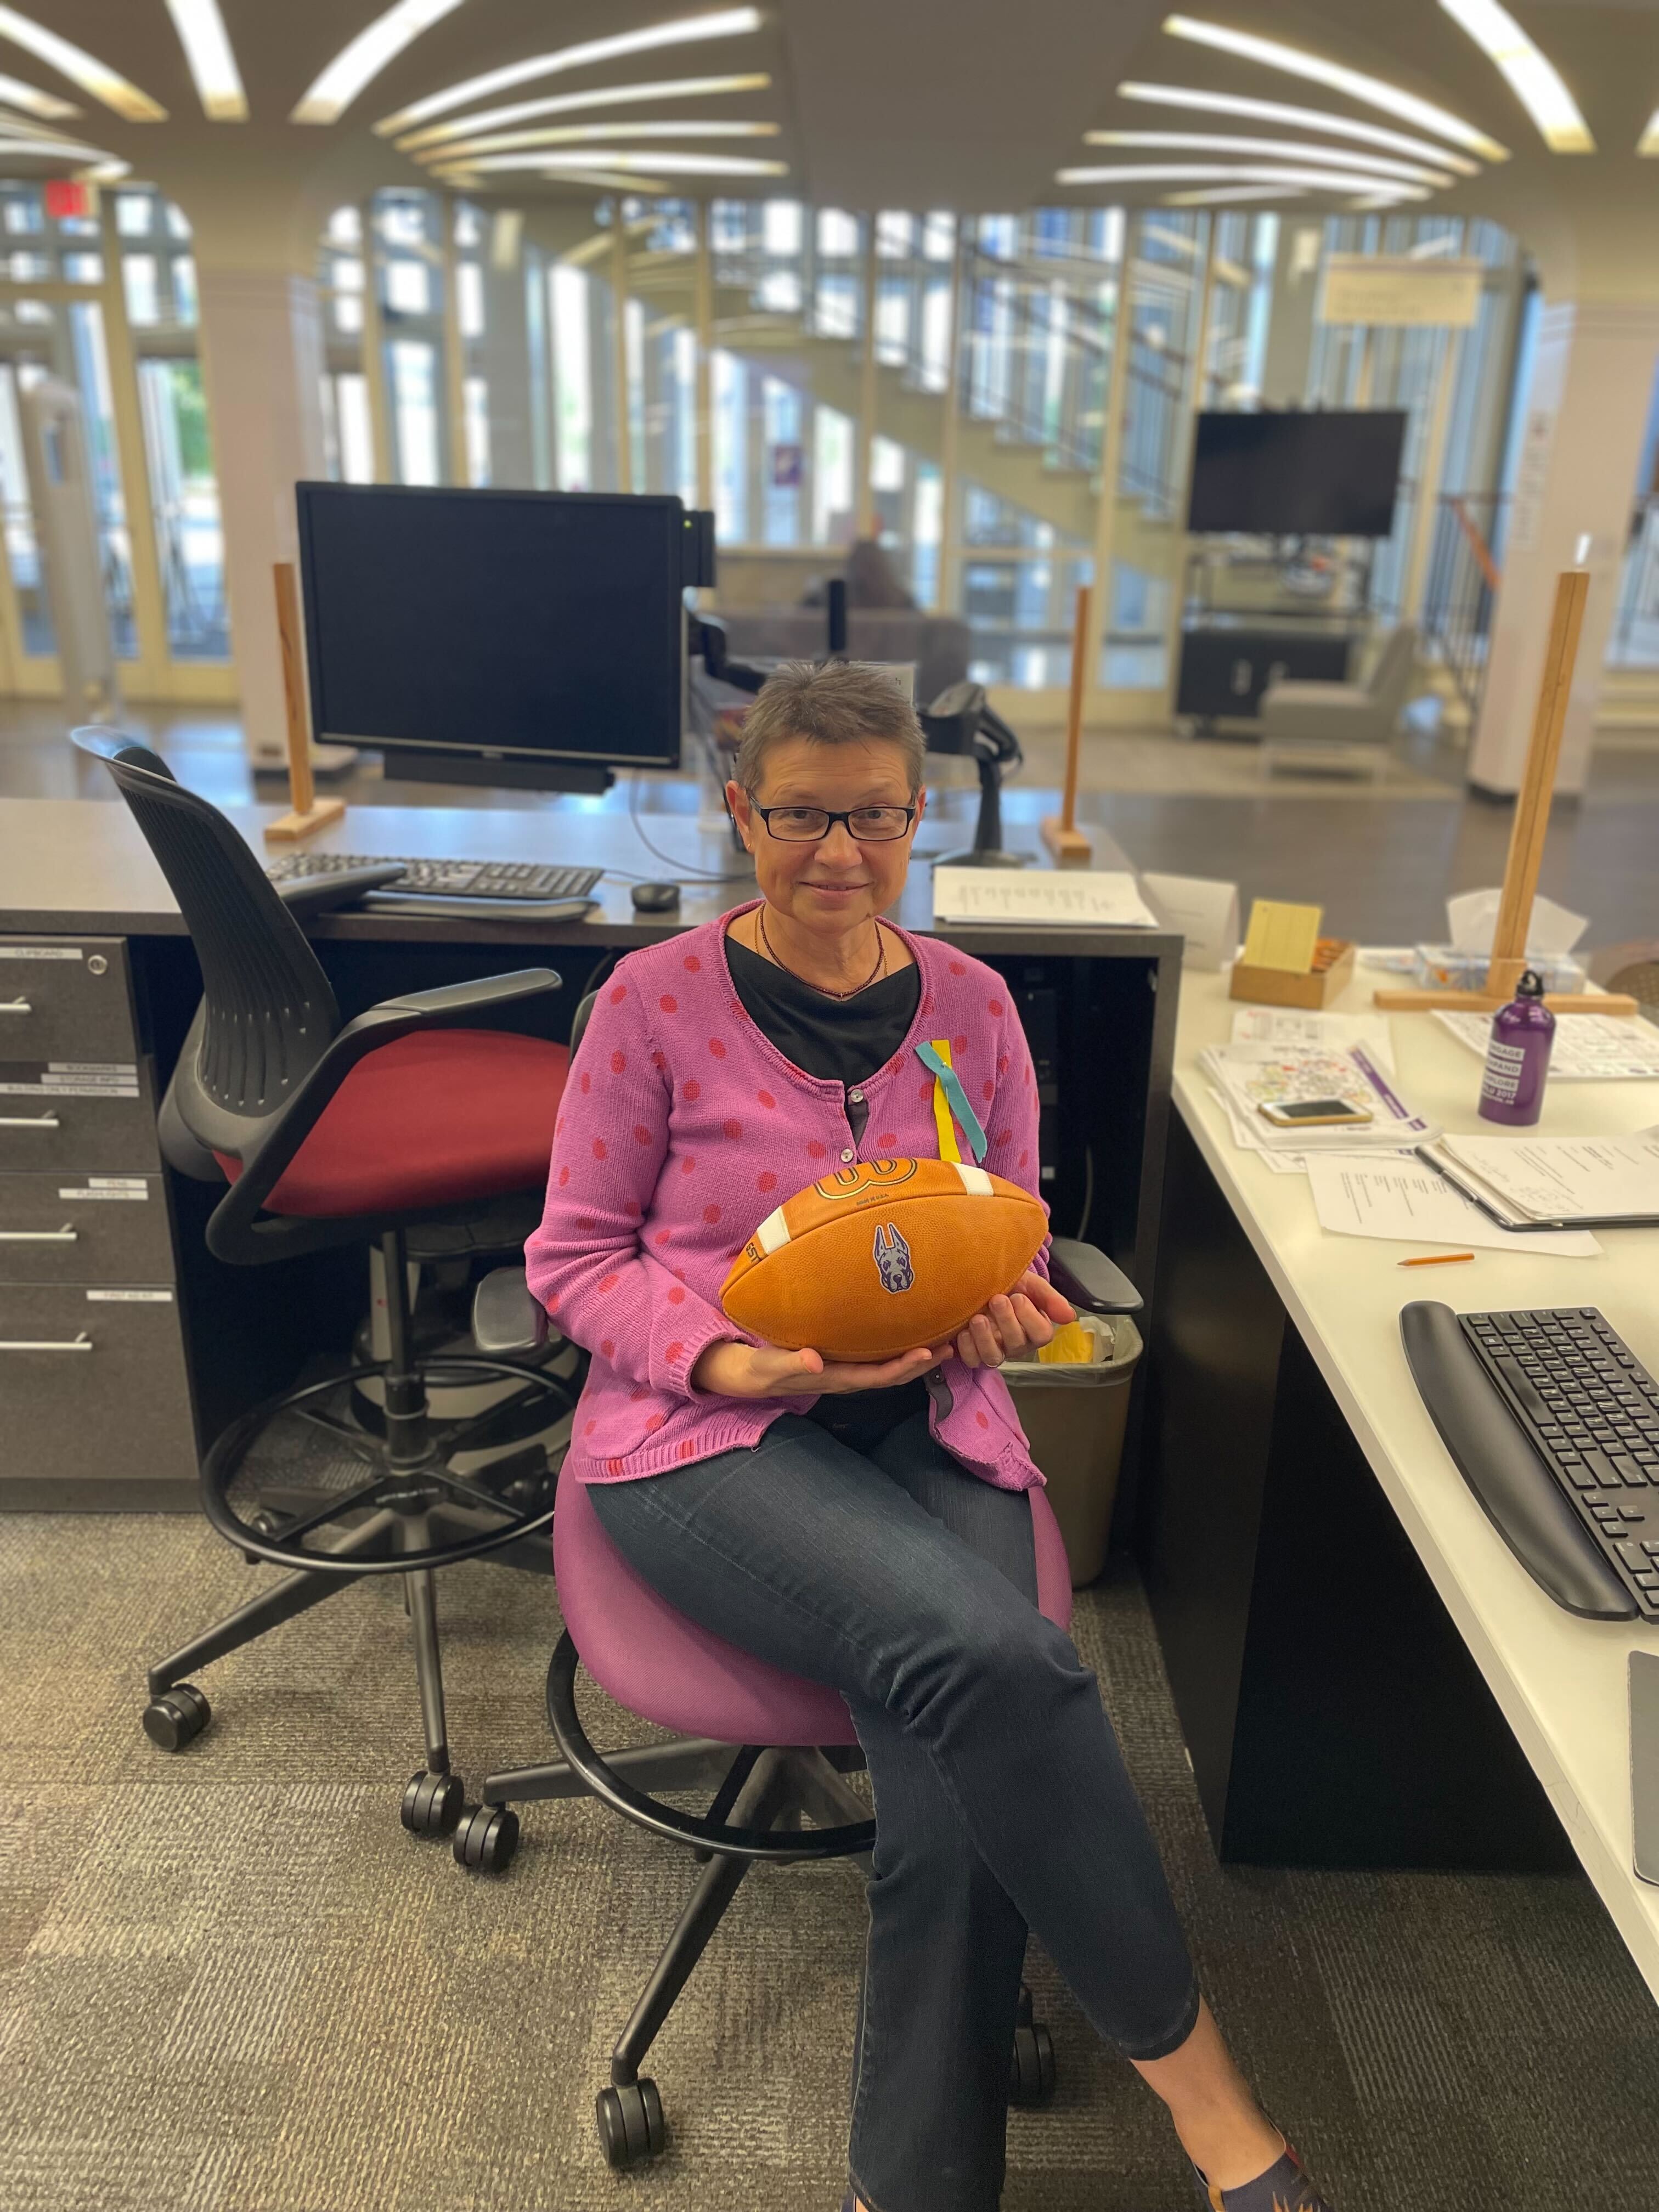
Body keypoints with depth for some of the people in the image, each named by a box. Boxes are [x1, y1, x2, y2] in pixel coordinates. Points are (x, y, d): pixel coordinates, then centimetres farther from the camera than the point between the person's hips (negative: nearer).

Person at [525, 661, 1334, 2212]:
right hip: (708, 1436, -3)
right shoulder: (657, 999, -3)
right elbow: (575, 1256, 1)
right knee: (995, 1657, -29)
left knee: (962, 1822, -21)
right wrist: (732, 1359, -16)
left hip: (927, 1427, 4)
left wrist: (1004, 1309, -8)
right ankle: (1187, 2067, -6)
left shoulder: (971, 1006, 8)